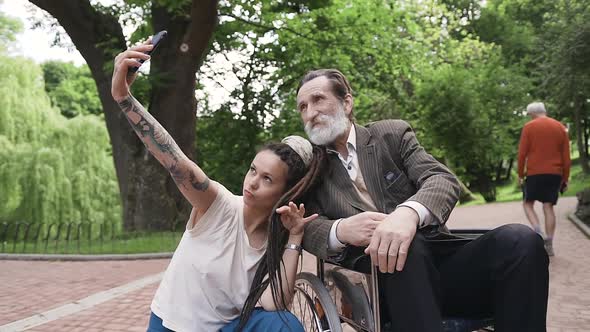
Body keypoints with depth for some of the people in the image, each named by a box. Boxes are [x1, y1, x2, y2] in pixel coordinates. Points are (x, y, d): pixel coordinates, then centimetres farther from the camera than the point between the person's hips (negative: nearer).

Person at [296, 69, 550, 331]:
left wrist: (409, 212, -30)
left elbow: (443, 180, -6)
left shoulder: (392, 134, 8)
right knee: (408, 249, -36)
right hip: (380, 283, -1)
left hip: (437, 260, 2)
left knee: (520, 241, -25)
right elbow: (306, 226, 0)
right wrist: (340, 230, -24)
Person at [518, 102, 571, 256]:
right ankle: (549, 245, -1)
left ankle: (538, 231, -17)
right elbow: (566, 157, 8)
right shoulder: (560, 127, 9)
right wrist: (565, 178, 13)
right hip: (555, 173, 3)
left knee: (528, 203, 8)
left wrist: (520, 174, 2)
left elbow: (522, 153, -6)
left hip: (534, 173, -3)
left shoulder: (529, 127, -2)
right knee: (548, 207, 4)